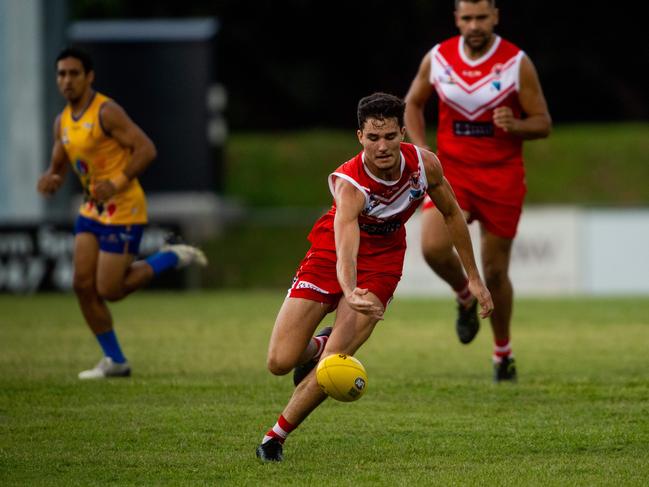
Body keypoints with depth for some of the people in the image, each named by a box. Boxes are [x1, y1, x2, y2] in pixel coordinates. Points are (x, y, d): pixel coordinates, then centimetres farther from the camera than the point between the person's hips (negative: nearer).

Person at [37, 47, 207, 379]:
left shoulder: (106, 112, -16)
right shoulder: (63, 121, 9)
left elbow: (146, 150, -19)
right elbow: (58, 167, 17)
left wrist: (117, 183, -27)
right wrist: (50, 180, -7)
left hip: (123, 209, -8)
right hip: (92, 210, 8)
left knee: (109, 290, -7)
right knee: (83, 285, 0)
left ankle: (171, 258, 12)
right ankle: (114, 361, 11)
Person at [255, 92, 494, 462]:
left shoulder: (424, 164, -20)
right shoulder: (349, 184, -34)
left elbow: (452, 214, 1)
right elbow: (345, 253, -48)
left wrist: (474, 278, 4)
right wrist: (351, 294, -69)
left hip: (382, 260, 2)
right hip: (331, 255, -2)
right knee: (280, 362, -6)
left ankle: (276, 437, 0)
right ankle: (316, 346, 30)